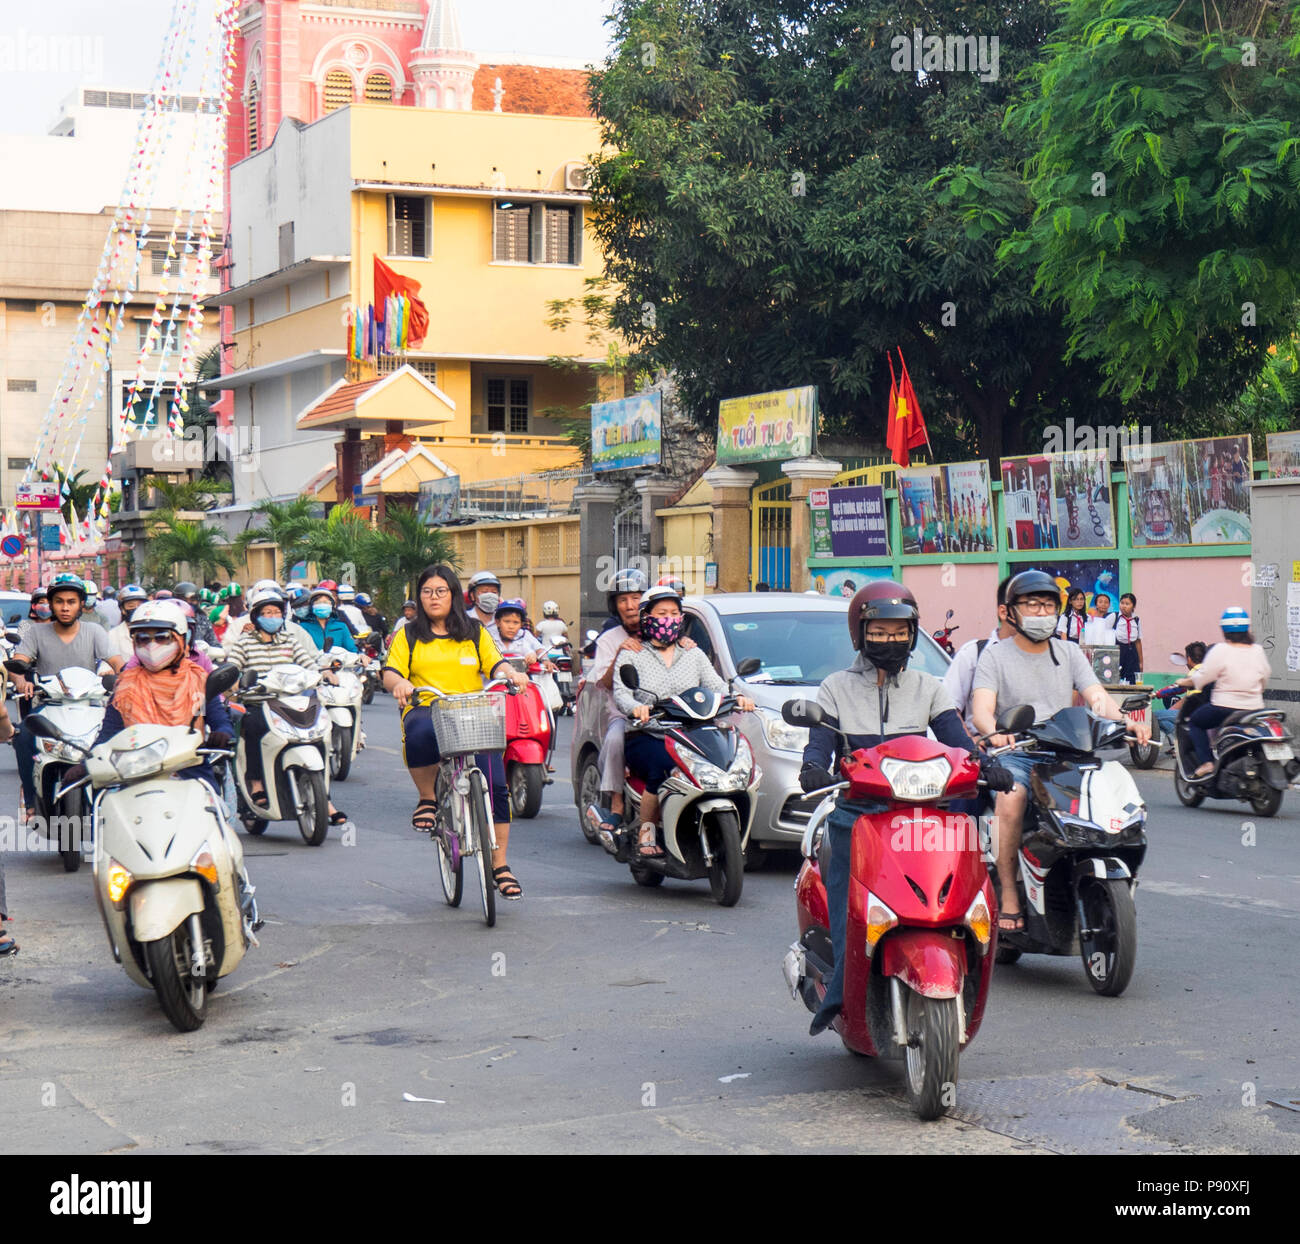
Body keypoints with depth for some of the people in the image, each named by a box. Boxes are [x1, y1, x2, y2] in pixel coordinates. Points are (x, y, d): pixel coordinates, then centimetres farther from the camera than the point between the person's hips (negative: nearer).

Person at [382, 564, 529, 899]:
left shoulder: (475, 631, 17)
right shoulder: (409, 635, 15)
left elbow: (495, 664, 10)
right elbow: (391, 672, 5)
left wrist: (512, 674, -14)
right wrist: (398, 684, -19)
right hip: (425, 710, -1)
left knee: (495, 784, -16)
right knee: (420, 735, -41)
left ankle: (499, 866, -4)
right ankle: (427, 798, -12)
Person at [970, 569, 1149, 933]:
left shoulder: (1069, 653, 18)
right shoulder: (996, 656, 7)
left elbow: (1098, 697, 5)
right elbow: (982, 708, -8)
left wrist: (1126, 722, -18)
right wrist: (994, 732, -33)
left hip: (1065, 753, 3)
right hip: (1014, 755, -3)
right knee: (1011, 797, -35)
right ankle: (1008, 896, -26)